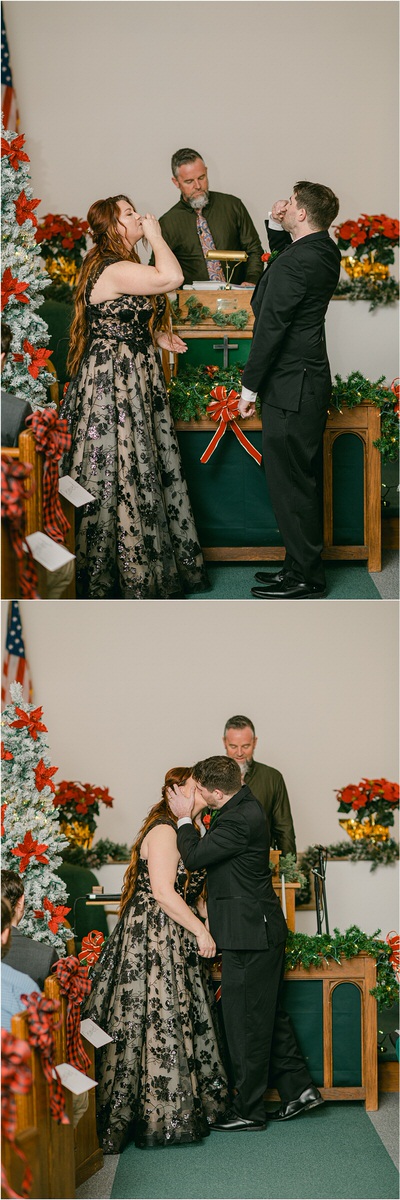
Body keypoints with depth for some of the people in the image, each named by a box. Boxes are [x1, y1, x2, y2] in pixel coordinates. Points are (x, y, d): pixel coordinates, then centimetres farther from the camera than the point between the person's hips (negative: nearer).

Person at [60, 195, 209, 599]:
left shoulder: (121, 266, 14)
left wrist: (156, 337, 11)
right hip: (114, 384, -10)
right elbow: (171, 278, -31)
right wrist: (155, 235, -16)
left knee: (138, 468, 14)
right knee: (120, 470, -3)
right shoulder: (112, 270, -20)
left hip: (134, 382, 11)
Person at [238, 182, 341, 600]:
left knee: (290, 482, -3)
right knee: (299, 479, 16)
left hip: (290, 388, -10)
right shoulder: (326, 252, 9)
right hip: (310, 381, 10)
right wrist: (277, 227, 14)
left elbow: (271, 327, -18)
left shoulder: (294, 264, -20)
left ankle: (304, 579, 3)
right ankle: (303, 566, 24)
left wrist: (249, 387, -12)